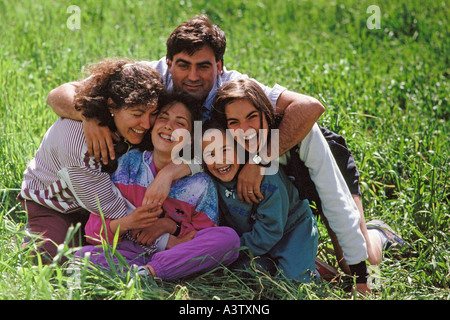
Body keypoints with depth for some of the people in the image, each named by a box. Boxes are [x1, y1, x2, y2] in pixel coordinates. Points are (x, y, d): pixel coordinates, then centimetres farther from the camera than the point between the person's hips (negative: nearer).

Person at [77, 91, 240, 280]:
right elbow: (95, 231, -2)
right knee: (84, 254, -28)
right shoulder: (129, 164, 1)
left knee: (229, 237, -24)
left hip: (176, 257, 1)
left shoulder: (200, 184, -1)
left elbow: (207, 244, -1)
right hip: (127, 252, 0)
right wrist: (128, 222, -23)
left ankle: (146, 272, -27)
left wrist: (169, 226, -15)